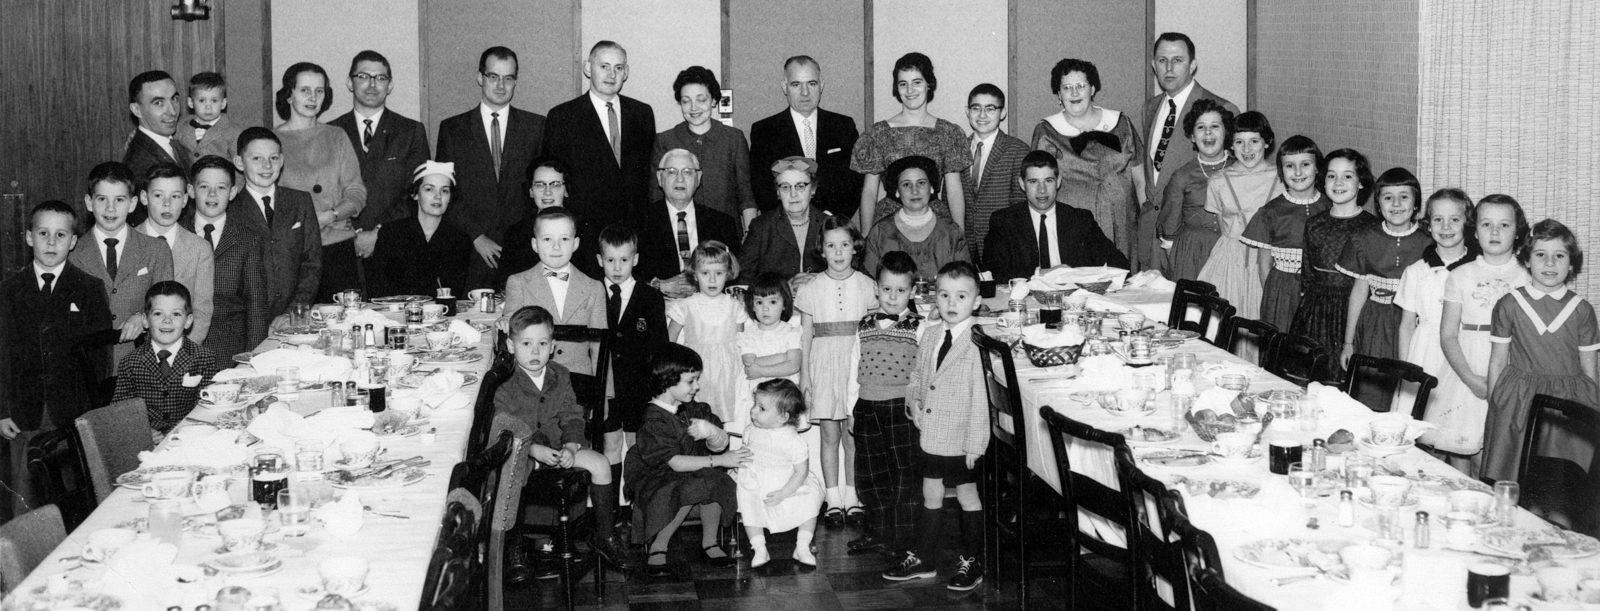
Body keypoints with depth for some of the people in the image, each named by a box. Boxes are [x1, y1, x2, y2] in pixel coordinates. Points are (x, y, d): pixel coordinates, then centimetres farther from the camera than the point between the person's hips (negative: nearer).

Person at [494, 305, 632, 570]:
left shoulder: (560, 376, 3)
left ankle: (604, 535, 1)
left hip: (558, 445, 4)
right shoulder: (505, 384, -12)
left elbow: (572, 417, 2)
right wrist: (534, 449, -26)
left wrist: (570, 447, -16)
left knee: (600, 464, -14)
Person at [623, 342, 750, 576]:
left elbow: (721, 445, 3)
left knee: (715, 481, -25)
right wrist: (719, 460, -27)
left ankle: (709, 543, -5)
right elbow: (675, 463, -25)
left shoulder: (693, 410, 4)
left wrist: (711, 430, -23)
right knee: (689, 490, -35)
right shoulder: (653, 421, -18)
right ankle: (657, 548, -17)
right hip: (654, 478, -6)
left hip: (692, 470, 6)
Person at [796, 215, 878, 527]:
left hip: (858, 364, 0)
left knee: (853, 436, 2)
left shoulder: (865, 285, 3)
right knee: (829, 435, 2)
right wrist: (804, 371, 2)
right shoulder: (812, 289, 3)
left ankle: (851, 496, 12)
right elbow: (806, 332, 6)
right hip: (824, 363, 0)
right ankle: (833, 500, 8)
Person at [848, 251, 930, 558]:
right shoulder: (864, 326, 9)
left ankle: (902, 537, 7)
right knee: (870, 472, 9)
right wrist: (851, 408, 11)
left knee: (905, 471, -1)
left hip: (903, 406, -4)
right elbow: (854, 368, 12)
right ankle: (878, 533, 20)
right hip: (868, 406, 4)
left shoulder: (919, 328, -2)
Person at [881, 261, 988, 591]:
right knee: (931, 495, 17)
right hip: (929, 434, 6)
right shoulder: (929, 337, 4)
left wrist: (975, 445, -17)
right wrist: (913, 400, -1)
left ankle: (971, 562, 23)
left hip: (961, 440, -6)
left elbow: (981, 399, -17)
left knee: (967, 495, 9)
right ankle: (921, 558, 29)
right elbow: (917, 375, 19)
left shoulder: (978, 343, -17)